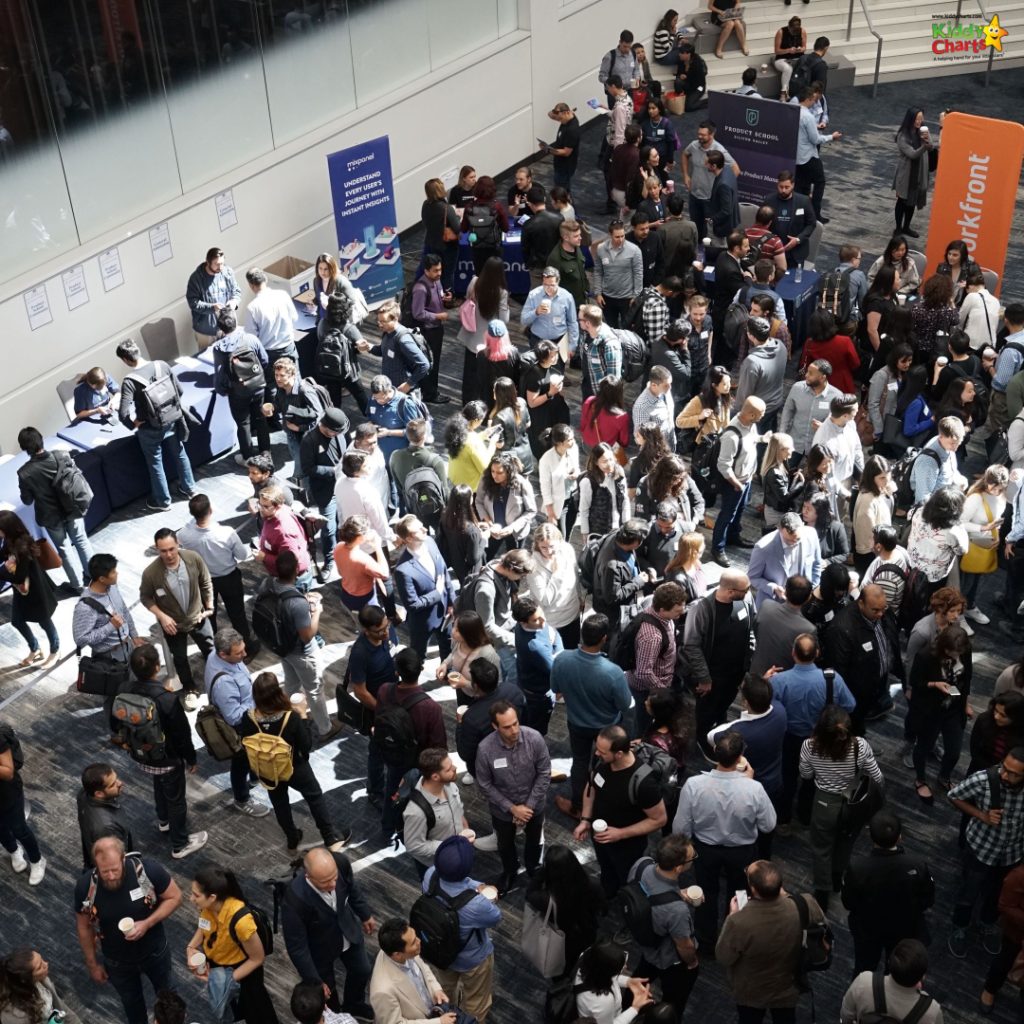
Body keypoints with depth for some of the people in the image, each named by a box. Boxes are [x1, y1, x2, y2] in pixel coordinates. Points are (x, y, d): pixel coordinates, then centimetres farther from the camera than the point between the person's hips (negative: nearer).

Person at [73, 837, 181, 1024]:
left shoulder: (148, 869, -33)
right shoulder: (85, 886, -29)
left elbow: (175, 897, -16)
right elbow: (84, 927, -10)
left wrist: (147, 924, -29)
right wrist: (92, 964, 0)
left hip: (155, 951, 0)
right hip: (117, 961, 0)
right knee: (131, 1001, 28)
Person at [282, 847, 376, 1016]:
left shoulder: (340, 862, -32)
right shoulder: (295, 900, -43)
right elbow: (296, 946, -27)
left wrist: (365, 915, 9)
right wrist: (314, 981, -18)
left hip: (348, 931, 4)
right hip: (319, 946, -4)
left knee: (362, 971, 25)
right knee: (327, 989, 21)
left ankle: (353, 1004, 58)